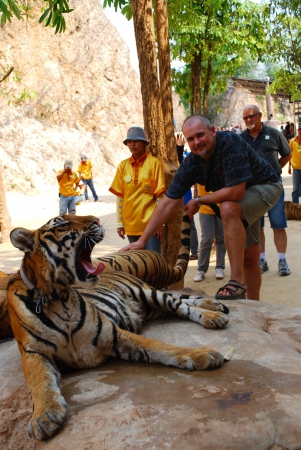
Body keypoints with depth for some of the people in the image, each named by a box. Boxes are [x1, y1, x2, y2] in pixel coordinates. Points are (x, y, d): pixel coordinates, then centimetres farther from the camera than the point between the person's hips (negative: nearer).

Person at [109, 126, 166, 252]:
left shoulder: (154, 162, -5)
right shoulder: (123, 165, 5)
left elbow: (160, 195, -6)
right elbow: (119, 196, 6)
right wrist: (120, 223, 5)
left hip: (150, 223, -3)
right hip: (130, 224, 4)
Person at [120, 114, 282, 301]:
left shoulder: (230, 143, -32)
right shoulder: (190, 164, -15)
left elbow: (236, 192, -38)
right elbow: (168, 203, -14)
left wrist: (198, 201, -24)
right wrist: (142, 240, -16)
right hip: (241, 201, 6)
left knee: (228, 208, -34)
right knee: (247, 256, 9)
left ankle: (237, 282, -29)